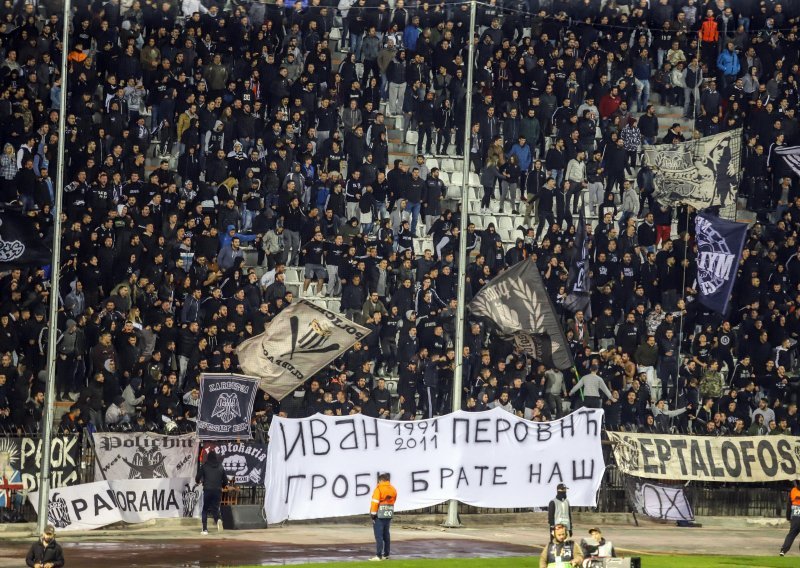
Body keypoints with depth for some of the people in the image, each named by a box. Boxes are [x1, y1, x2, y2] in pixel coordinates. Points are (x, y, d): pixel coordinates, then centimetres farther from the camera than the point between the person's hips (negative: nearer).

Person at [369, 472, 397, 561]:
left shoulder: (379, 489, -13)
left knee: (379, 536, -6)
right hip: (389, 516, 7)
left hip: (379, 516, -7)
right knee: (386, 535, 15)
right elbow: (393, 501, 10)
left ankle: (379, 555, -10)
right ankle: (386, 555, 19)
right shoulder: (393, 490, 8)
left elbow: (375, 502, -16)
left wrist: (373, 514, -12)